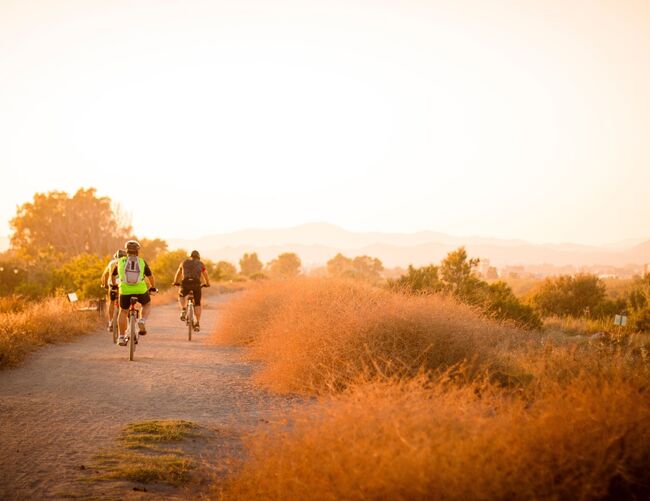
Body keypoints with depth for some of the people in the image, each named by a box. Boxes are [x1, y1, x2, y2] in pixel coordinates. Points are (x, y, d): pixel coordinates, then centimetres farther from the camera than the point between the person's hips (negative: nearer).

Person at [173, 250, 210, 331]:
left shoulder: (184, 262, 23)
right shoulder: (201, 264, 19)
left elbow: (178, 274, 36)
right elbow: (206, 275, 25)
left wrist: (175, 282, 53)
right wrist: (207, 284, 44)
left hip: (185, 283, 1)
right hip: (196, 283, -1)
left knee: (181, 296, 31)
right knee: (197, 304, 13)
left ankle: (183, 310, 6)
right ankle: (198, 323, 4)